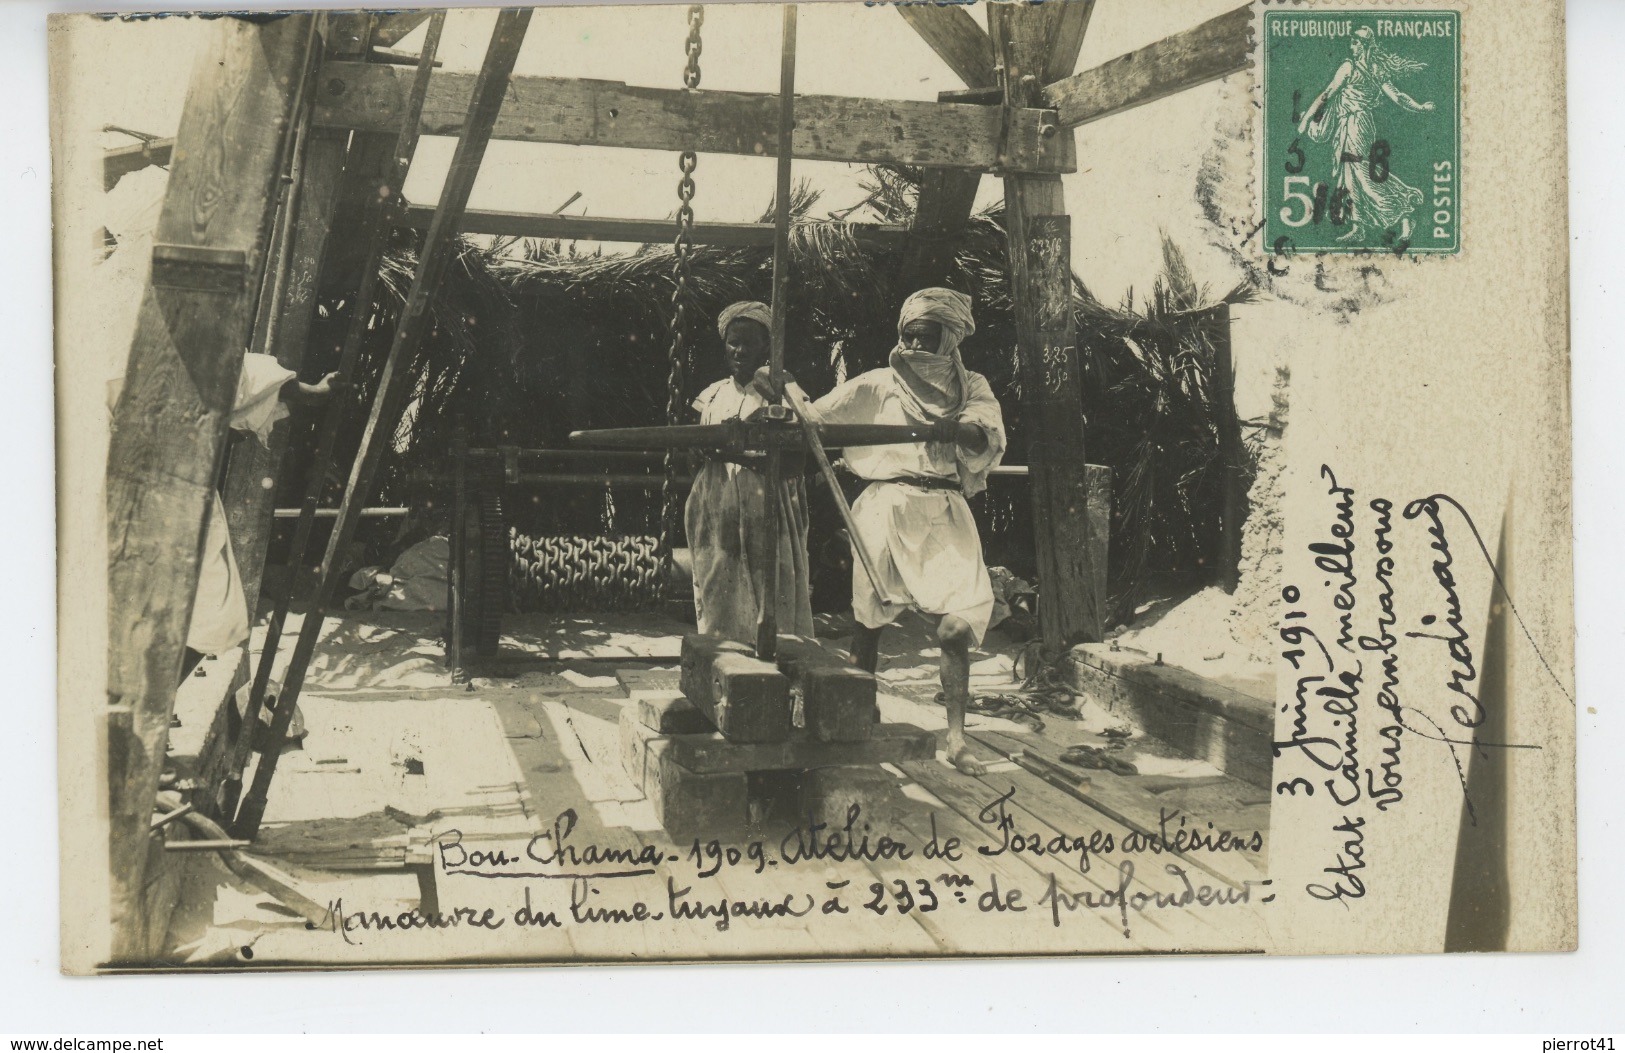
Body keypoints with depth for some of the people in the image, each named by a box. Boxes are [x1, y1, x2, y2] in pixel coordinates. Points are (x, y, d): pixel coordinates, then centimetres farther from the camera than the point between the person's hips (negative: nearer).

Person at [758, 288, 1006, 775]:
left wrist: (959, 430, -26)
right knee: (869, 620, 2)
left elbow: (990, 438, -5)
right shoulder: (878, 386, 12)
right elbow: (816, 419, 11)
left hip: (947, 514, 0)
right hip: (888, 506, 0)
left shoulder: (972, 388, 14)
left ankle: (956, 738, -5)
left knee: (958, 624, -11)